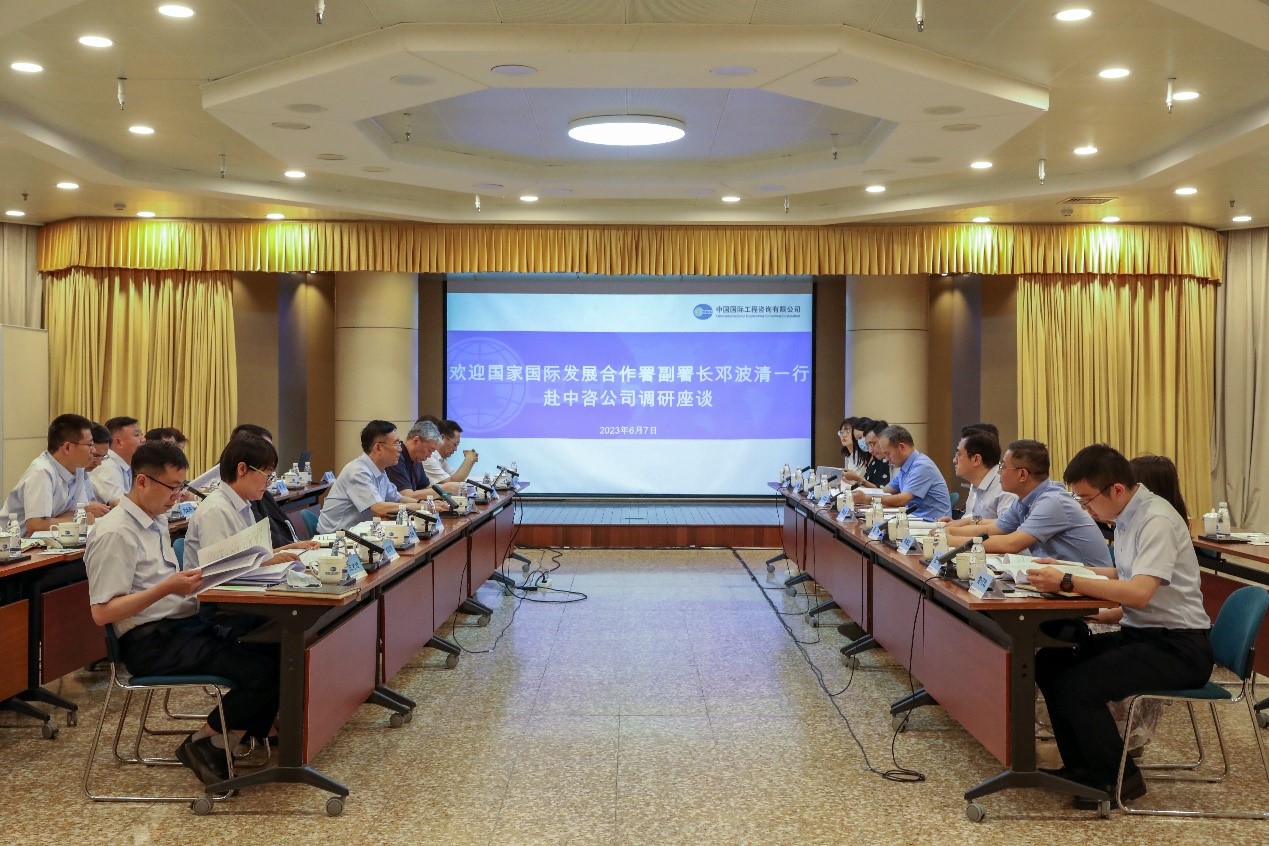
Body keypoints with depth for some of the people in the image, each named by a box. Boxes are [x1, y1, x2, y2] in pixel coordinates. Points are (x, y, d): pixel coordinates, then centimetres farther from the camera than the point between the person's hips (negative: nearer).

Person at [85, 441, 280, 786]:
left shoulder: (157, 520, 13)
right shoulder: (115, 534, -15)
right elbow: (102, 613, -18)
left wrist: (191, 579, 3)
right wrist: (168, 587, -23)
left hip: (188, 621, 9)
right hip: (152, 642, -9)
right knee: (262, 671, -22)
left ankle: (258, 728, 9)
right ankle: (202, 744, -1)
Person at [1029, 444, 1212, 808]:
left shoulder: (1157, 520, -20)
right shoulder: (1127, 516, 6)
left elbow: (1139, 593, -31)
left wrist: (1067, 583, -31)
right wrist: (1067, 569, 10)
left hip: (1178, 648, -9)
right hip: (1140, 634, 9)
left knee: (1076, 685, -21)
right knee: (1049, 661, 1)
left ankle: (1119, 778, 0)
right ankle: (1081, 767, 12)